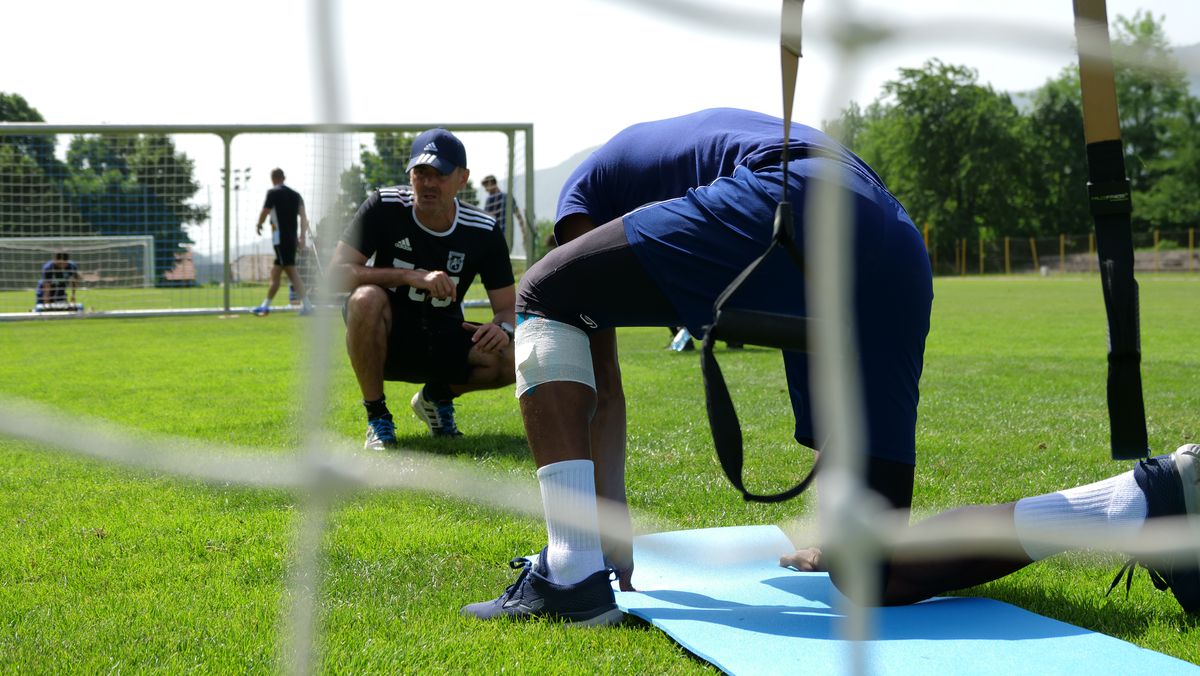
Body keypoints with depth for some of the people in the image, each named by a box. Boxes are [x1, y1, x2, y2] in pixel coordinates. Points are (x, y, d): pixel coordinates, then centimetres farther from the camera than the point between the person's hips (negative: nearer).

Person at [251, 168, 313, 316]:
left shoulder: (273, 193, -5)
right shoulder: (295, 195, 12)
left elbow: (264, 213, 0)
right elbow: (303, 216, 3)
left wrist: (258, 225, 20)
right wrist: (302, 237, 0)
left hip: (281, 239, -7)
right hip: (292, 238, 7)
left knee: (292, 273, -10)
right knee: (275, 272, 12)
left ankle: (306, 305, -14)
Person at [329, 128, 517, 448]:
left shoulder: (484, 232, -7)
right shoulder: (384, 206, -13)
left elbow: (508, 305, -4)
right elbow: (337, 272, -20)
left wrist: (503, 328, -30)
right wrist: (412, 277, -31)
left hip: (442, 343, 2)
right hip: (387, 336, -2)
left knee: (514, 358, -24)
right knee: (366, 298, -36)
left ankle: (437, 396, 10)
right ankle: (376, 415, -15)